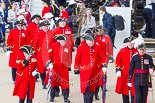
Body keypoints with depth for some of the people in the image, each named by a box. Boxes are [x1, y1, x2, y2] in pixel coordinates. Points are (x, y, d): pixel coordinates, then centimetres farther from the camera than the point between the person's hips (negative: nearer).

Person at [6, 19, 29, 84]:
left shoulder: (25, 32, 4)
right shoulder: (12, 31, 0)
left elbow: (28, 42, 12)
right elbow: (8, 41, 3)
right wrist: (8, 49, -2)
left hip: (22, 52, 1)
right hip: (14, 52, -1)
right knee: (14, 66, 2)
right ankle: (14, 80, 11)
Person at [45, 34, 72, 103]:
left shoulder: (68, 47, 6)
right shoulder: (53, 46, -3)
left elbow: (69, 57, 16)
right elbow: (49, 55, -1)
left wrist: (69, 65, 19)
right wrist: (49, 62, -11)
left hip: (64, 68, 2)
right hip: (54, 67, -2)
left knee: (65, 83, -1)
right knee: (53, 82, 6)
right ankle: (52, 97, 19)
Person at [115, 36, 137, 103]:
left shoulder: (137, 51, 4)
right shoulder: (122, 51, 3)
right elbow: (117, 61, 3)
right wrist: (118, 70, -7)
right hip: (124, 74, 0)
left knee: (134, 90, -5)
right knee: (124, 90, 6)